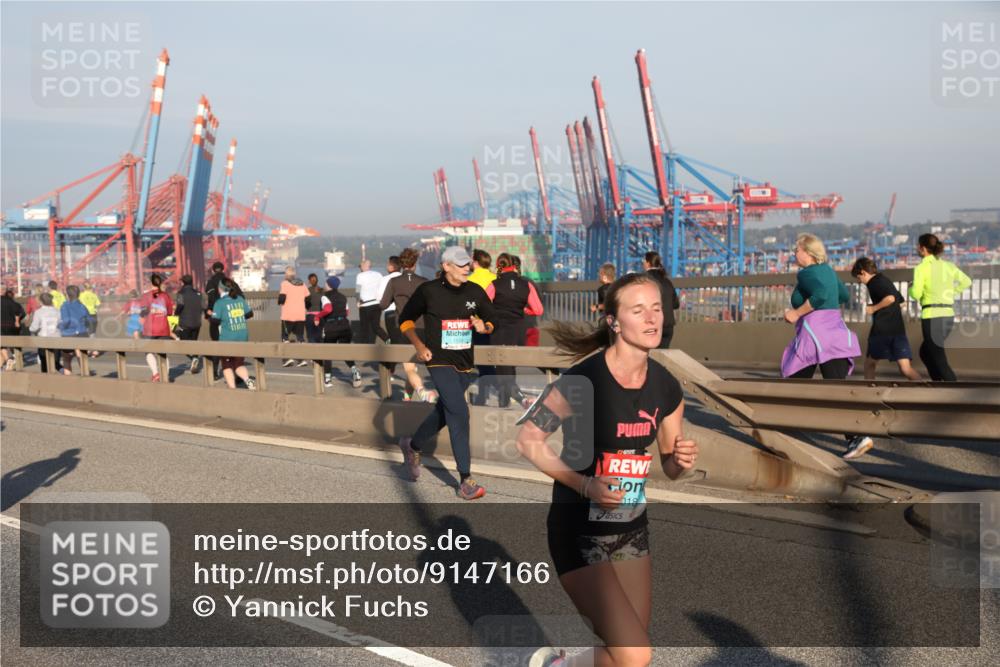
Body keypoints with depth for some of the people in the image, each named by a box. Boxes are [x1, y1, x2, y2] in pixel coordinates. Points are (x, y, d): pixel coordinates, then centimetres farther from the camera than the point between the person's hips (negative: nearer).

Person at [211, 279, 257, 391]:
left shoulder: (220, 303, -10)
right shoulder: (240, 299, 6)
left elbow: (215, 320, -13)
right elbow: (250, 313, 13)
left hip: (228, 339, -4)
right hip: (243, 337, 4)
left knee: (227, 365, 11)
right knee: (239, 363, 14)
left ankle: (232, 387, 1)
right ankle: (247, 379, -14)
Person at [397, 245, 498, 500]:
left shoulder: (475, 292, 3)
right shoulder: (428, 291, -7)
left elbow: (491, 320, 13)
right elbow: (405, 320, 3)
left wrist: (484, 326, -10)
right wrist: (419, 345, -10)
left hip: (465, 364, 6)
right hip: (440, 362, -6)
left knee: (444, 413, 19)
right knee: (459, 413, -17)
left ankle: (412, 446, 47)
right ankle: (465, 481, -14)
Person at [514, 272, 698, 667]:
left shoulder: (666, 388, -1)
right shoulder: (584, 380, -21)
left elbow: (670, 468, 10)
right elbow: (528, 440, -13)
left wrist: (683, 460, -13)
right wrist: (584, 485, -22)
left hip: (632, 529, 7)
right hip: (579, 532, -6)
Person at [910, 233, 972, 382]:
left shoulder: (922, 267, -9)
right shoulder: (948, 265, 10)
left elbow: (916, 294, -14)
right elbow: (967, 282, 14)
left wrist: (911, 288, 7)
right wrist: (950, 292, 17)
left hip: (932, 316, -7)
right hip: (948, 315, 7)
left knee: (939, 360, -2)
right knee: (925, 352, 24)